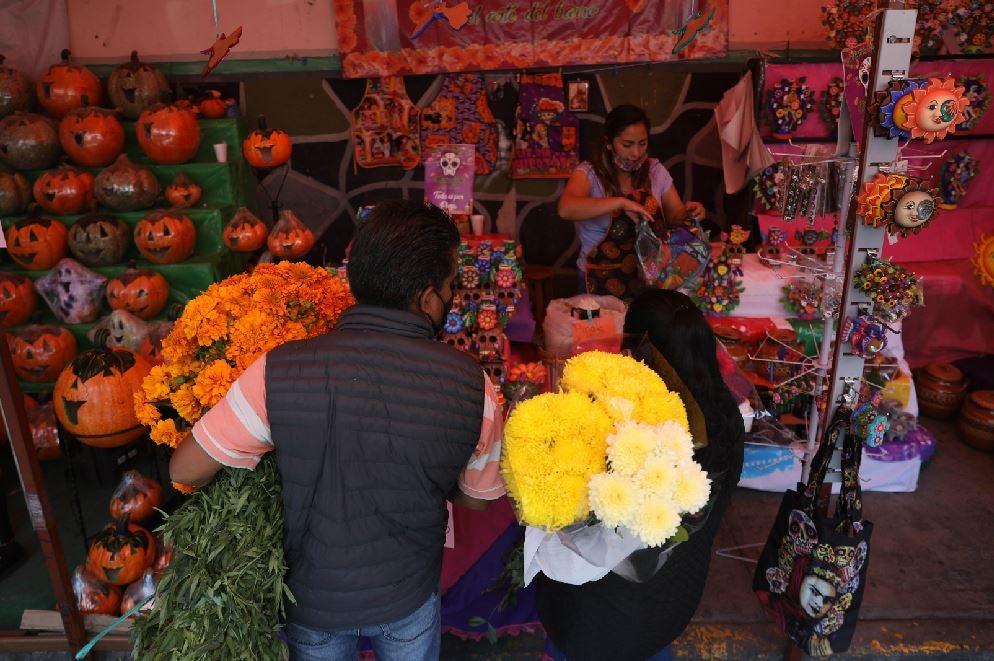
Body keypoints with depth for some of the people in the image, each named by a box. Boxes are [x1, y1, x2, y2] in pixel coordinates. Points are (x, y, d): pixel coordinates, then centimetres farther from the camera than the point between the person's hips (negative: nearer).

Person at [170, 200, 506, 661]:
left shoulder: (277, 373, -29)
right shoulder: (473, 385, -26)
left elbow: (185, 471, -15)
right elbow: (475, 497, -9)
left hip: (311, 596, 0)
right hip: (409, 596, 1)